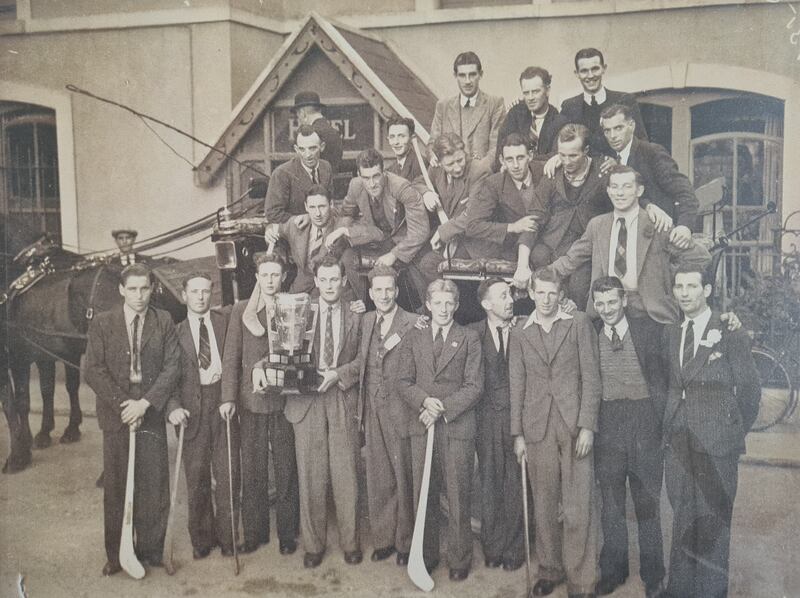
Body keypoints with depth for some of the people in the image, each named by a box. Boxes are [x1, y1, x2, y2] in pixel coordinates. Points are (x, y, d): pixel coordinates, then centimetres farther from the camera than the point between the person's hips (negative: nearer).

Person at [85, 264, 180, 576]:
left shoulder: (164, 322, 4)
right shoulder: (101, 324, 2)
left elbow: (172, 366, -2)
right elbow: (94, 370, -3)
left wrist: (145, 403, -12)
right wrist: (122, 404, -12)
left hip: (152, 414, 0)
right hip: (116, 415, 0)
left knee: (154, 486, 2)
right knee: (116, 487, 5)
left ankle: (152, 550, 15)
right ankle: (116, 555, 16)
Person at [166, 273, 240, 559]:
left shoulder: (226, 320, 7)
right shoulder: (176, 332, 7)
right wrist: (174, 406, -13)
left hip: (223, 401, 0)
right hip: (192, 408, 0)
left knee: (228, 473, 2)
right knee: (197, 478, 5)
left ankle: (226, 535, 16)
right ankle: (201, 538, 19)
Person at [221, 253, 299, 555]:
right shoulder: (241, 310, 6)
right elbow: (231, 357, 2)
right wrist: (229, 397, -6)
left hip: (284, 398, 0)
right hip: (251, 399, 1)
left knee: (286, 469, 5)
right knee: (253, 470, 6)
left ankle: (287, 533, 16)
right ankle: (254, 533, 18)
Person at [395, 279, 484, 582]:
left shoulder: (469, 338, 4)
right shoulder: (413, 338, 12)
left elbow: (474, 386, -2)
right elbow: (403, 382, 7)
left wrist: (443, 407, -12)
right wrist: (425, 401, -12)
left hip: (458, 427, -2)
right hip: (421, 426, 2)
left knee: (458, 497, 2)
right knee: (423, 496, 7)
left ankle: (459, 559, 16)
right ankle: (426, 555, 20)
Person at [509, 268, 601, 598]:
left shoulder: (579, 324, 4)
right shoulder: (520, 335, 11)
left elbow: (591, 377, 0)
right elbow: (516, 387, 10)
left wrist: (587, 425, -7)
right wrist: (518, 434, 5)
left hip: (575, 423, -2)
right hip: (538, 428, 2)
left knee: (579, 507, -4)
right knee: (544, 506, 9)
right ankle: (549, 570, 23)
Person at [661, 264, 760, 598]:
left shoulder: (730, 332, -7)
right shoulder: (670, 333, 10)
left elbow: (750, 388, -2)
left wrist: (735, 432, 3)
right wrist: (669, 428, 7)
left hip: (716, 445, -5)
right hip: (678, 443, 5)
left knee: (713, 520, 3)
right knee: (682, 519, 13)